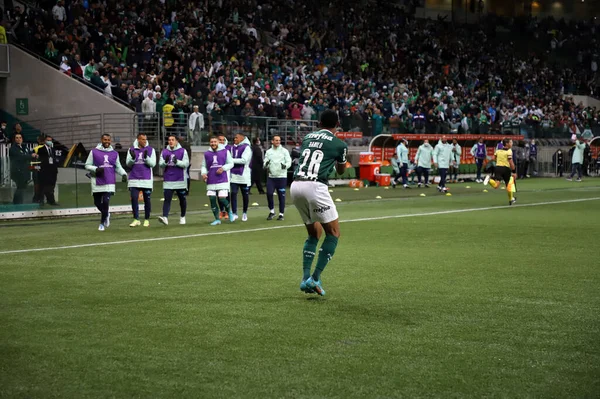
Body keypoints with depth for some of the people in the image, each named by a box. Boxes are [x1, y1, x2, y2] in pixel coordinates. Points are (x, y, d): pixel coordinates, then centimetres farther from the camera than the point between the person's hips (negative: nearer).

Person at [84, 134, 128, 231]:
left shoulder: (114, 153, 10)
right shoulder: (94, 152, 2)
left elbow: (118, 167, 18)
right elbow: (87, 165, 4)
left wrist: (124, 174, 0)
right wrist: (96, 169, -15)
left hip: (109, 183, 0)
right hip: (97, 182, 0)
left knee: (106, 201, -12)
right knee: (97, 203, 6)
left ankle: (102, 223, 5)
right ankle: (106, 215, 39)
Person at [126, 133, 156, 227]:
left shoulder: (150, 150, 3)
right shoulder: (132, 150, 7)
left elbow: (153, 163, -3)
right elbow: (128, 164, 5)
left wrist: (146, 157, -21)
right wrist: (133, 158, -15)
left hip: (147, 179, -1)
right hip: (134, 179, 1)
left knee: (147, 200, 3)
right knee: (134, 199, -6)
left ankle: (147, 220, 14)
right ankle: (136, 220, 1)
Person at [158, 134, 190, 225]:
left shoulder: (183, 151, 1)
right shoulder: (164, 152, 9)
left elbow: (186, 163, -8)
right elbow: (160, 164, 4)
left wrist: (177, 162, -24)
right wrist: (165, 162, -17)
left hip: (180, 180, -1)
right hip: (168, 181, 1)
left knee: (182, 199, 11)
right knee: (167, 199, -12)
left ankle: (182, 217, 28)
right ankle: (165, 217, -23)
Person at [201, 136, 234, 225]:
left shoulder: (225, 152, 2)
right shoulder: (206, 154, 8)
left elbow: (231, 163, 4)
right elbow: (204, 166, 13)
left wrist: (223, 168, -12)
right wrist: (204, 173, -7)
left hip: (222, 180, -3)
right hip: (211, 181, 3)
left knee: (222, 199, -12)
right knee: (212, 199, 0)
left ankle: (229, 212, 18)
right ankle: (217, 219, 13)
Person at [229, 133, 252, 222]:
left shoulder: (246, 147, -7)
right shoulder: (232, 148, 11)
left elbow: (244, 160, -17)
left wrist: (232, 160, -13)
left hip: (244, 175, -4)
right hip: (234, 175, 4)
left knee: (245, 194, 7)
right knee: (233, 193, -7)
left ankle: (245, 213, 21)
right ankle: (234, 213, -7)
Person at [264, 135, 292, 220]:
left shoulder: (284, 151, 1)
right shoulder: (268, 151, 9)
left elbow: (289, 162, -3)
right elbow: (265, 163, 9)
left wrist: (285, 165, -24)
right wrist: (266, 164, -15)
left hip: (281, 176, -2)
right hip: (271, 176, 2)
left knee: (281, 196, 1)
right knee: (269, 193, -8)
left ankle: (281, 214, 11)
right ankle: (272, 211, 11)